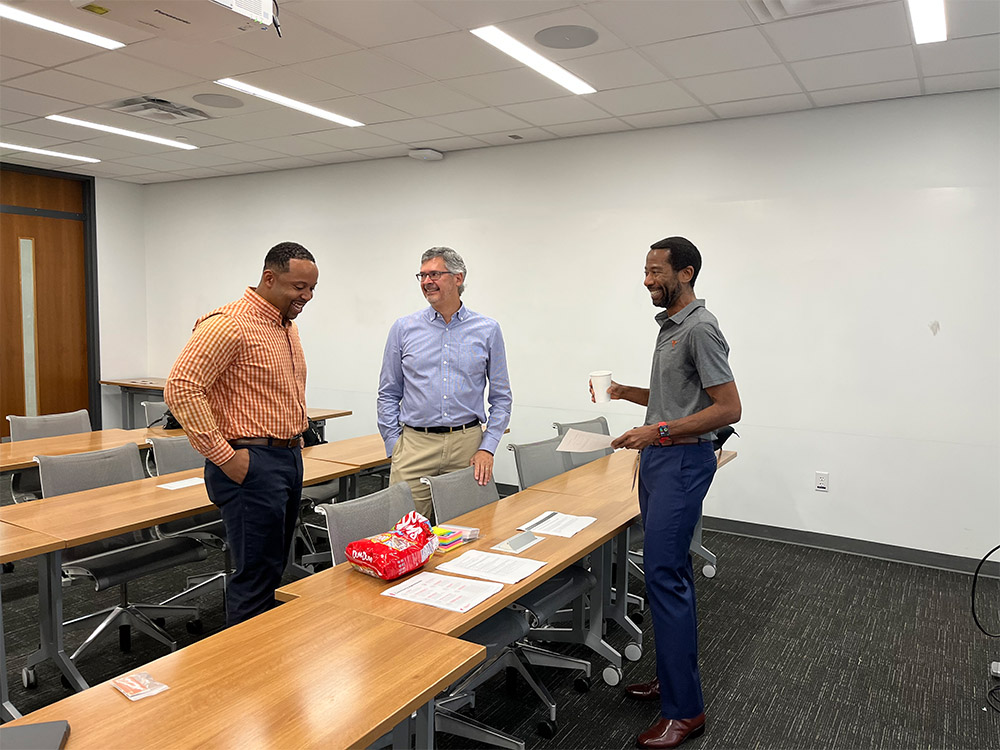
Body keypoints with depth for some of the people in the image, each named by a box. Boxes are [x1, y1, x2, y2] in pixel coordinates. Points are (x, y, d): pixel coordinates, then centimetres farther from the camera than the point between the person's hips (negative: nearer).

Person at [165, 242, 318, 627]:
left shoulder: (287, 326, 14)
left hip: (289, 459, 9)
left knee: (273, 569, 17)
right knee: (256, 577, -3)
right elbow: (181, 388, -23)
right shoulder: (230, 324, -16)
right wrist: (223, 455, -21)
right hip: (251, 465, -9)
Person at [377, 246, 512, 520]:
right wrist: (394, 446, 1)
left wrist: (487, 448, -2)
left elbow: (501, 397, 7)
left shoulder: (487, 330, 4)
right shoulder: (403, 329, 6)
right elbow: (388, 394, 10)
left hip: (467, 445, 0)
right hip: (415, 444, 0)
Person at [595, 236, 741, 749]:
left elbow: (728, 407, -20)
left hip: (682, 461, -10)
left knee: (664, 576, -10)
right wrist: (626, 392, 11)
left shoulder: (700, 328, -16)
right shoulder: (670, 325, 15)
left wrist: (658, 431, -23)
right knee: (670, 572, 15)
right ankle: (673, 678, 28)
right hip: (657, 457, 10)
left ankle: (685, 709, 0)